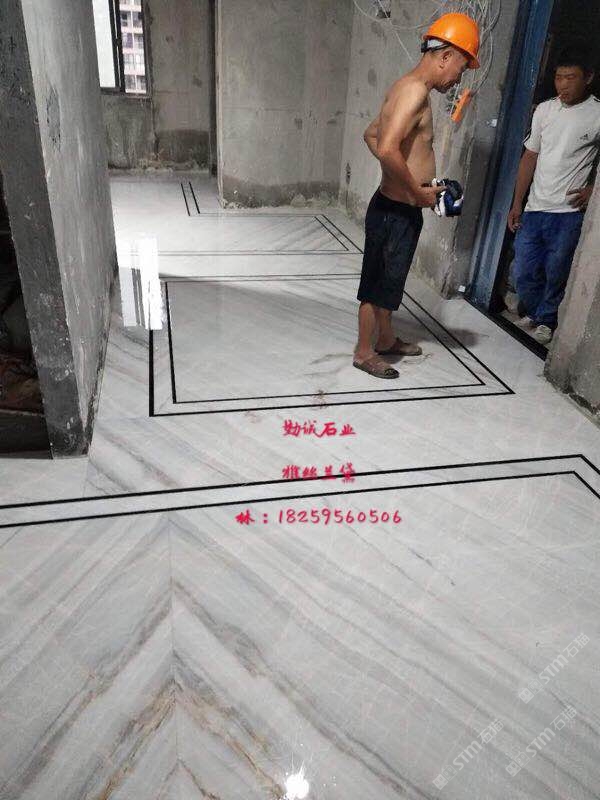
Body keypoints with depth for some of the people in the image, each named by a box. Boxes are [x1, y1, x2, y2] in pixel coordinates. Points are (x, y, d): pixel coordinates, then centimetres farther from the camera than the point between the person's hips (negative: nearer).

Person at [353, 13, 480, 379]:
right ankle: (364, 352, 19)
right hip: (396, 211, -10)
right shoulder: (416, 89, -18)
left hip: (395, 208, 10)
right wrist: (418, 191, -20)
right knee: (379, 283, 4)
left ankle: (386, 339, 37)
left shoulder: (407, 88, 12)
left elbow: (371, 135, 25)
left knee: (389, 280, 20)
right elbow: (387, 149, -32)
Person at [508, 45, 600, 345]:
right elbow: (530, 156, 11)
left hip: (569, 212, -3)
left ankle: (546, 320, 25)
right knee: (523, 272, 6)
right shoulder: (544, 110, 7)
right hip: (534, 208, 4)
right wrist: (517, 204, 8)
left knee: (556, 273, 3)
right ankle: (531, 313, 32)